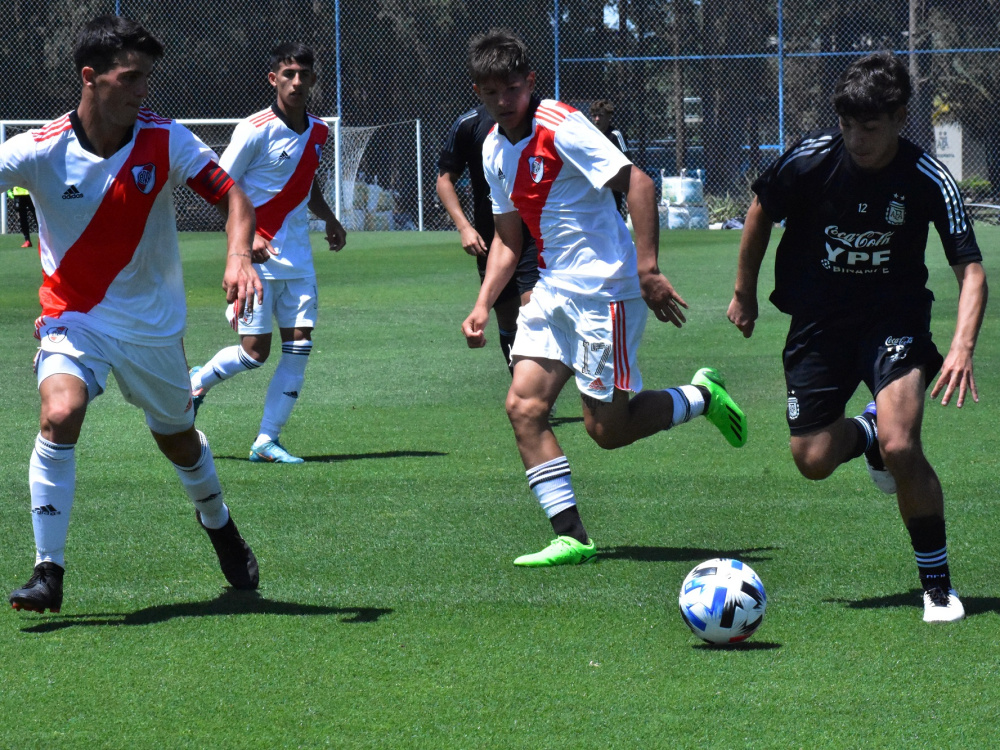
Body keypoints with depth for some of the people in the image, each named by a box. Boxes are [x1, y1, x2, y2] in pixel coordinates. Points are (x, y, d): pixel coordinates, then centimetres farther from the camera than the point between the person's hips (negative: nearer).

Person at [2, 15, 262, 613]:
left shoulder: (166, 141, -13)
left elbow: (231, 194, -9)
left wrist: (239, 256, -27)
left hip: (153, 323, 2)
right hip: (74, 317, -2)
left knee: (178, 439, 17)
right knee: (61, 413, -28)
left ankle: (218, 523, 51)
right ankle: (49, 572, -21)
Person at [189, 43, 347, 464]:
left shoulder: (318, 132, 8)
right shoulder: (255, 130, -12)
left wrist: (329, 220, 10)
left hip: (297, 256, 6)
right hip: (257, 256, -6)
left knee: (299, 346, -3)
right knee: (254, 352, -6)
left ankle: (266, 441, 4)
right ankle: (196, 383, 24)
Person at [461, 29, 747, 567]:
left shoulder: (560, 127, -15)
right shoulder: (495, 149, 10)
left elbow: (637, 183, -20)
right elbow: (508, 239, 20)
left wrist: (648, 269, -26)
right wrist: (483, 305, 8)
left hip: (604, 289, -8)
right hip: (553, 290, 8)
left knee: (606, 428, -6)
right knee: (523, 406, -4)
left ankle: (702, 398, 19)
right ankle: (570, 538, -1)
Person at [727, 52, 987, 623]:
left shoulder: (928, 179, -19)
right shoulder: (811, 159, -16)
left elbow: (971, 269, -17)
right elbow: (761, 212, 5)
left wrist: (963, 346, -33)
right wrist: (744, 292, 13)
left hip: (895, 315, -2)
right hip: (819, 317, 2)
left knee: (900, 447, -22)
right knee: (813, 461, -1)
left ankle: (938, 583, -5)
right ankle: (867, 432, 37)